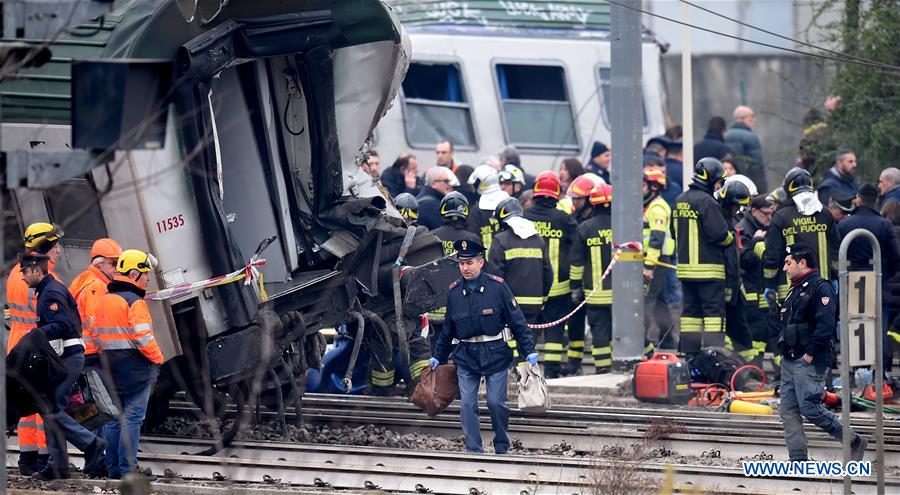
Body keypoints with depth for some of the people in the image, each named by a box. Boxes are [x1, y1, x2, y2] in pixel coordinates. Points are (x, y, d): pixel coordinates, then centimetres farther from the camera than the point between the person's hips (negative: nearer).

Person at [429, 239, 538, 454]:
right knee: (467, 404, -4)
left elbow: (517, 321, -3)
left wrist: (529, 352, -6)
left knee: (496, 402, -4)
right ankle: (474, 451, 3)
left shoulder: (497, 286, -7)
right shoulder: (454, 292, 3)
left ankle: (502, 449, 15)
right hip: (466, 355, 3)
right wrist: (438, 357, 19)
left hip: (495, 354, -3)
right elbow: (447, 330, 16)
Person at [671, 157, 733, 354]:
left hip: (685, 266, 8)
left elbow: (675, 232, 22)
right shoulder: (707, 202, -15)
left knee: (691, 311, 12)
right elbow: (719, 234, -18)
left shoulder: (679, 201, 13)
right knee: (714, 311, -5)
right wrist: (731, 238, 1)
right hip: (709, 269, -8)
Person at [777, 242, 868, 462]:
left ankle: (855, 442, 1)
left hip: (809, 362, -10)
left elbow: (825, 325, -21)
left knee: (810, 408, -12)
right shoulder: (796, 290, 19)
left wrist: (810, 354, -21)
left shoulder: (820, 288, -11)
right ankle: (798, 459, 6)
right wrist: (784, 349, 12)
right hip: (790, 360, 10)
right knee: (788, 410, 4)